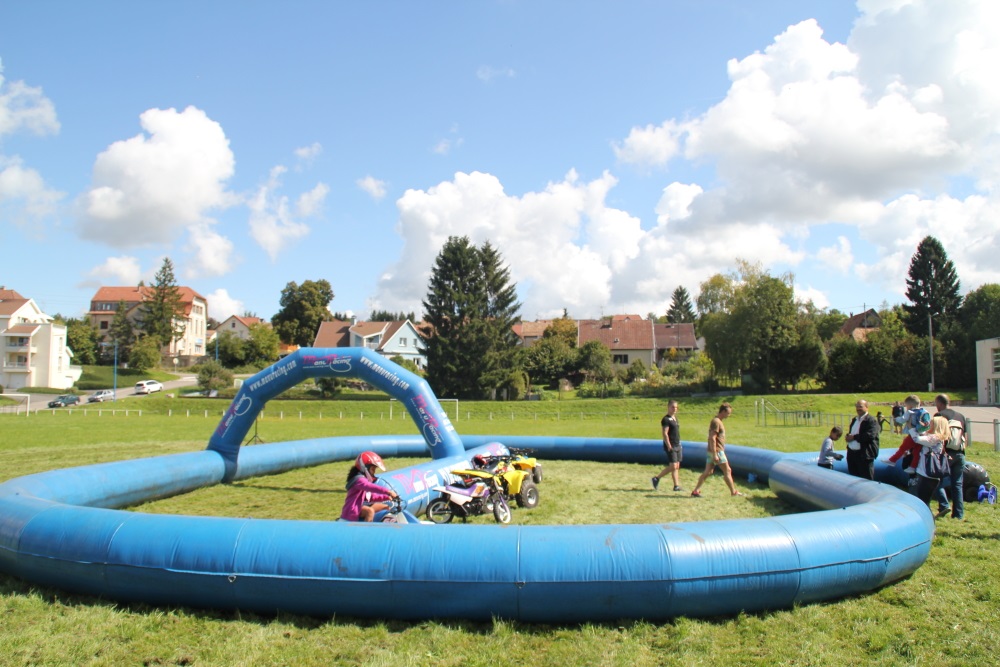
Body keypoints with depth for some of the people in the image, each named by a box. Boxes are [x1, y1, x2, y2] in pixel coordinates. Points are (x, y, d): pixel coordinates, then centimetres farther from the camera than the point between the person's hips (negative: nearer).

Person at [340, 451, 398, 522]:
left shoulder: (366, 479, 16)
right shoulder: (359, 479, -19)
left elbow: (371, 497, 18)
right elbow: (372, 487, -38)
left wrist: (386, 497, 5)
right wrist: (388, 491, -47)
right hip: (353, 509, -11)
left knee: (385, 507, 8)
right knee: (370, 511, -37)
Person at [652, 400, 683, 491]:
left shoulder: (675, 418, 16)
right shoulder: (666, 419, -12)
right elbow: (665, 434, -17)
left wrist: (679, 444, 19)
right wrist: (669, 446, -21)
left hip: (677, 446, 9)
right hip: (671, 446, -9)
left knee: (677, 466, 6)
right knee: (673, 466, -11)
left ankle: (676, 486, 9)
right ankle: (657, 479, 3)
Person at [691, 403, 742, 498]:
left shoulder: (718, 421, 16)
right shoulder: (716, 421, -16)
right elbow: (712, 438, -22)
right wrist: (715, 454, -24)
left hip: (711, 451, 9)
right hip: (716, 451, -9)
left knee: (708, 472, 7)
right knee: (727, 471, 2)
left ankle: (696, 491, 5)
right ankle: (734, 492, 13)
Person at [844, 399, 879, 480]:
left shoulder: (871, 421, -10)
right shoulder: (854, 420, 18)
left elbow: (870, 435, -23)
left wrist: (854, 437, -17)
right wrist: (848, 436, 1)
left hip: (864, 455, -8)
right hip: (852, 454, 8)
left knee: (866, 479, -3)